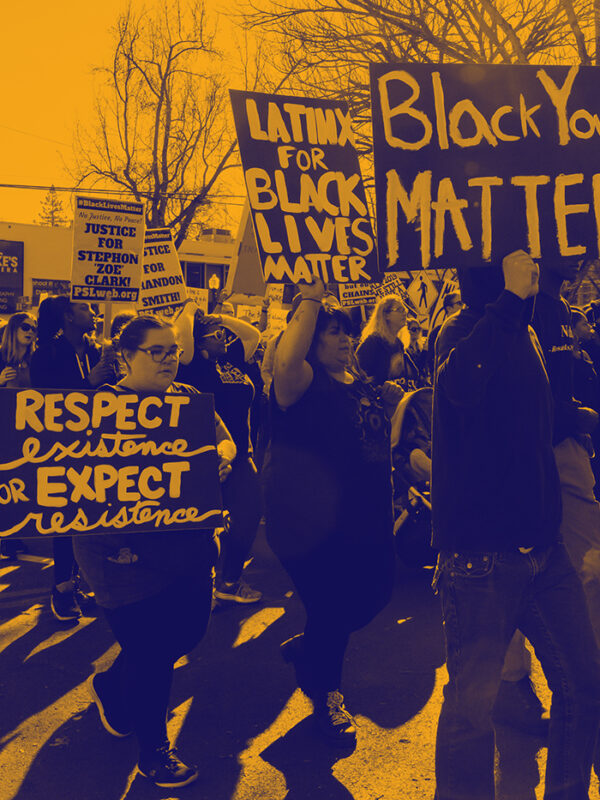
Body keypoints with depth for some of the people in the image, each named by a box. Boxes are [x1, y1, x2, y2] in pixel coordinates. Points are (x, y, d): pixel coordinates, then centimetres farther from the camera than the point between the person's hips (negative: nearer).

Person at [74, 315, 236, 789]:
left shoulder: (188, 398, 9)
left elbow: (224, 440, 7)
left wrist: (220, 456, -17)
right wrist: (116, 541, -25)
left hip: (189, 544, 7)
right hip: (130, 553, -7)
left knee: (189, 630, 15)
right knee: (151, 652, 0)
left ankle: (110, 686, 43)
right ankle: (153, 750, 25)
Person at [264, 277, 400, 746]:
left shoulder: (361, 385, 13)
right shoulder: (304, 381, -12)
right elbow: (287, 361, -38)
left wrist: (389, 404, 13)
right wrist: (311, 299, -30)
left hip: (364, 516, 8)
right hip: (312, 521, -8)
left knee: (374, 592, 15)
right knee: (331, 607, 1)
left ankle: (306, 647, 41)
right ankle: (326, 694, 29)